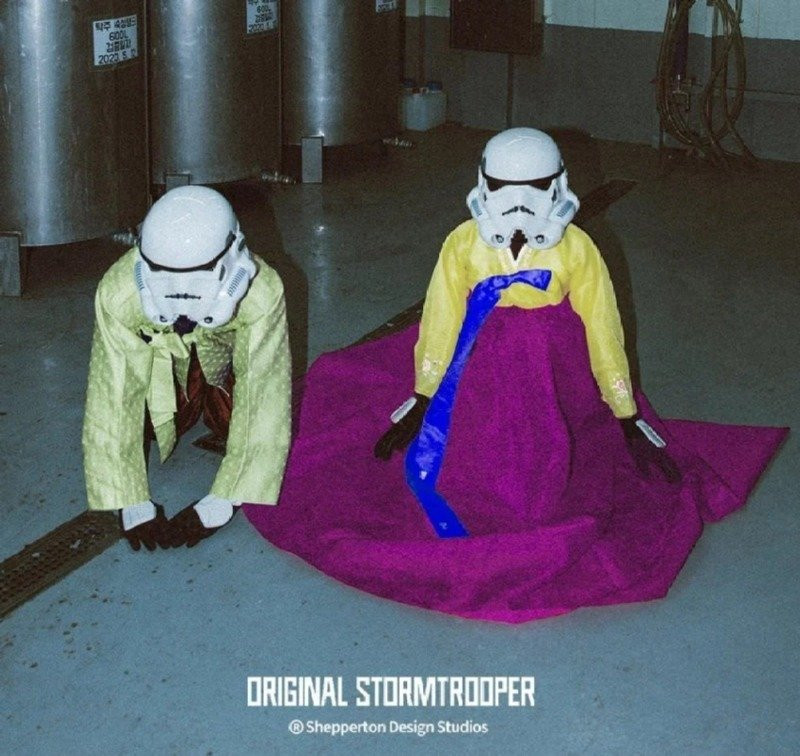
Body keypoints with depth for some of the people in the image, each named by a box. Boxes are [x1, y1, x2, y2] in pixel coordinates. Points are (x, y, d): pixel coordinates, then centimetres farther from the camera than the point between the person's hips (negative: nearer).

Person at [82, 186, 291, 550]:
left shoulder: (262, 293, -39)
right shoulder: (118, 293, -37)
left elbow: (265, 396, -36)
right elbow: (111, 398, -31)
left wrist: (217, 506, -40)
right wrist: (132, 506, -35)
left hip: (228, 354, -1)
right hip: (160, 354, 1)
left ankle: (214, 399, 15)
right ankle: (189, 401, 15)